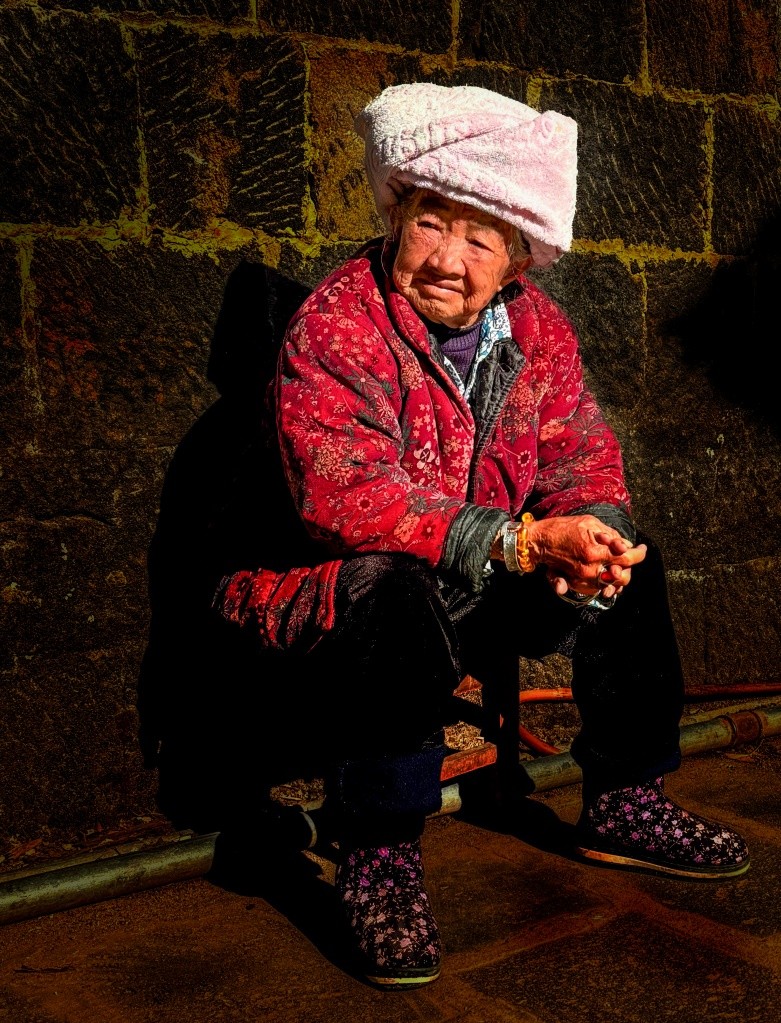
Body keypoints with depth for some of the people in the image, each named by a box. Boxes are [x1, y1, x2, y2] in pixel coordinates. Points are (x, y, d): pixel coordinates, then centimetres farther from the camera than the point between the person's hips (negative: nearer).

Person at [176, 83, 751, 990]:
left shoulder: (534, 326, 2)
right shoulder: (333, 324, -18)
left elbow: (582, 456, 1)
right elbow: (345, 497, -30)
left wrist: (592, 537, -25)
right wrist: (522, 541, -37)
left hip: (484, 594, 7)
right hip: (338, 598, -6)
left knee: (629, 563, -1)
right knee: (396, 592, -38)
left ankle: (625, 805, 13)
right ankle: (378, 861, -21)